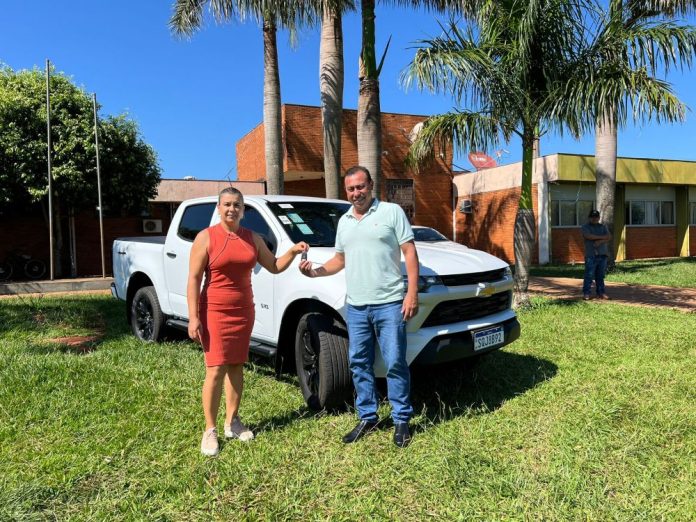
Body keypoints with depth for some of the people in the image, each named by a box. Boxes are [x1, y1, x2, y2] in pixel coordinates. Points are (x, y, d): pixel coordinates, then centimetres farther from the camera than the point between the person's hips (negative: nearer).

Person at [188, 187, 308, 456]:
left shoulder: (252, 238, 7)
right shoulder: (206, 237, -7)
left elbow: (274, 266, 14)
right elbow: (193, 279, -9)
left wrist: (293, 251, -3)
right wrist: (193, 317, -15)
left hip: (244, 311, 5)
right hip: (214, 311, -5)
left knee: (236, 366, 12)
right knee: (216, 370, -6)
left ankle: (232, 422, 24)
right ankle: (210, 430, 6)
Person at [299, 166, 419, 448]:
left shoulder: (392, 212, -1)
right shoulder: (344, 221, 16)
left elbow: (410, 252, -4)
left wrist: (412, 293, -13)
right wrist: (315, 271, 3)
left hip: (388, 304, -5)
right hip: (355, 306, 6)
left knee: (395, 363, 0)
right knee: (359, 364, 11)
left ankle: (402, 420, 15)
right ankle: (367, 417, 26)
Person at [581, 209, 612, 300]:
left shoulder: (603, 226, 18)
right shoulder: (585, 227, 5)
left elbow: (609, 237, 4)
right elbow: (588, 236, -13)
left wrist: (600, 241, -14)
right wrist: (602, 237, -6)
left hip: (603, 254, 4)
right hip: (591, 255, -4)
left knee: (600, 275, 7)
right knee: (589, 275, -8)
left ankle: (601, 293, 12)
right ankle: (586, 293, -5)